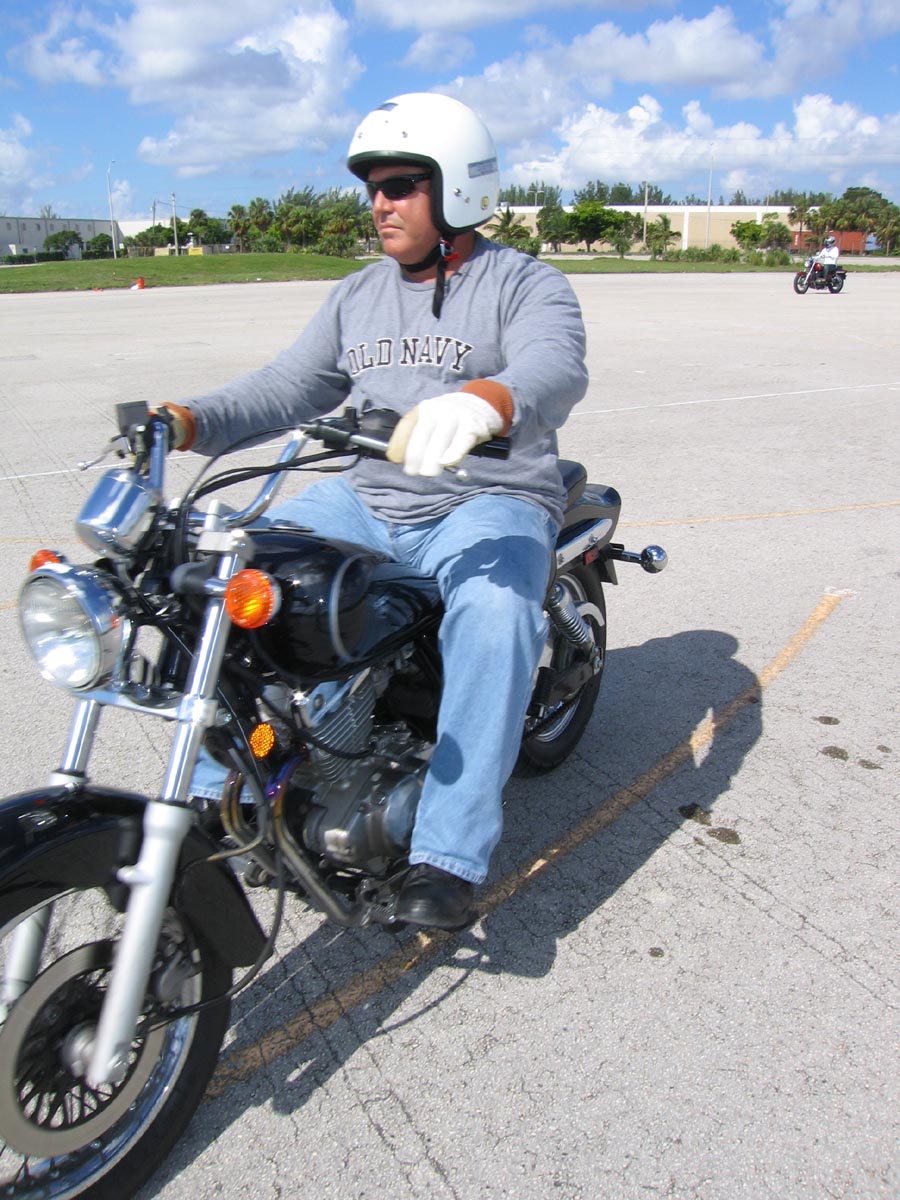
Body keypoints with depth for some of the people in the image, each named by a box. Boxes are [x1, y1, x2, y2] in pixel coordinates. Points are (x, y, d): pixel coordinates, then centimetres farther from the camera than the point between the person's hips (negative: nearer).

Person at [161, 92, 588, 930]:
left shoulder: (526, 284, -1)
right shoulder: (357, 295, 19)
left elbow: (556, 368, -22)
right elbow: (291, 386, 13)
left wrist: (482, 402, -47)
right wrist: (189, 420, -5)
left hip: (490, 502, -5)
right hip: (366, 498, 6)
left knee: (492, 614, -36)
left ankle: (447, 856, -27)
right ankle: (218, 795, 1)